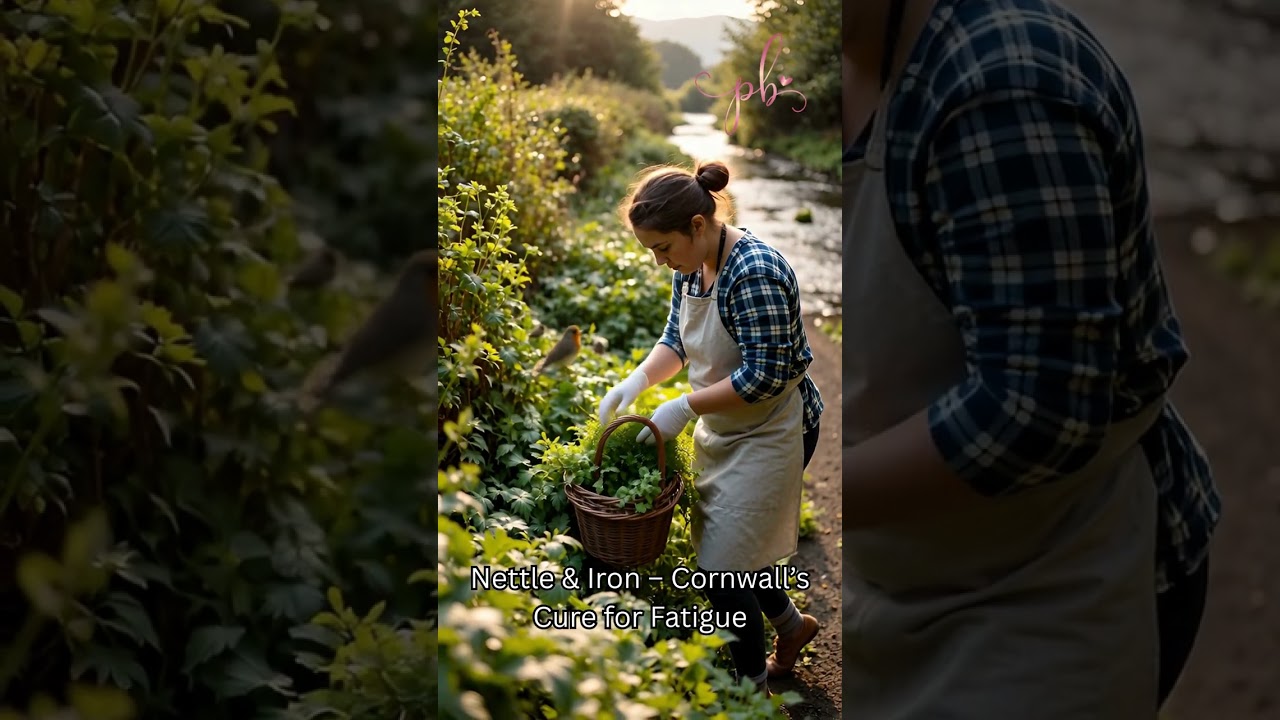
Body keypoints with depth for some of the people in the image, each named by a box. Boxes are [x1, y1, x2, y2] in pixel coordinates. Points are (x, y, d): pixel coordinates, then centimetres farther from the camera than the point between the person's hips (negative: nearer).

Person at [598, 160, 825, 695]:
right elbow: (677, 338, 9)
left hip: (768, 433, -8)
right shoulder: (691, 265, -1)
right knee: (723, 545, 19)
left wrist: (684, 407, -25)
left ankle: (754, 686, 20)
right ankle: (790, 624, 44)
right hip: (722, 428, 9)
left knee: (721, 569, -2)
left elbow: (764, 376, -28)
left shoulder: (754, 272, -29)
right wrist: (637, 380, -9)